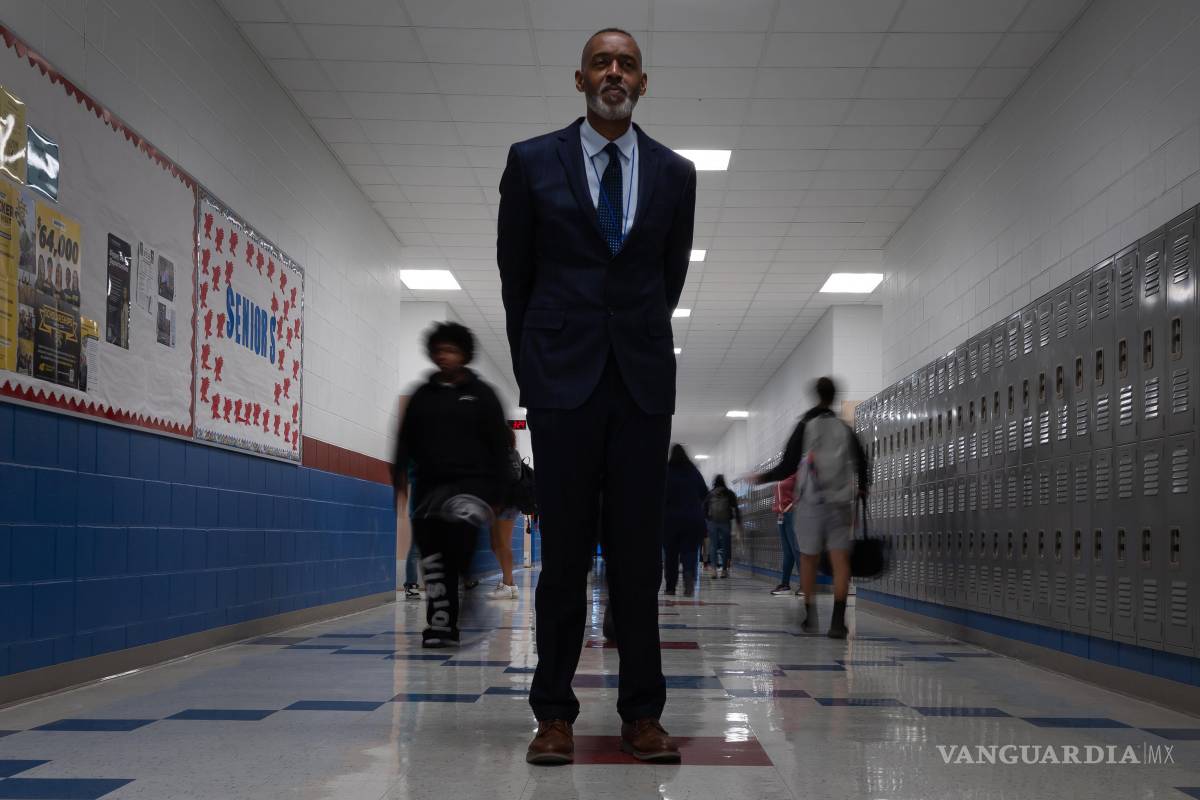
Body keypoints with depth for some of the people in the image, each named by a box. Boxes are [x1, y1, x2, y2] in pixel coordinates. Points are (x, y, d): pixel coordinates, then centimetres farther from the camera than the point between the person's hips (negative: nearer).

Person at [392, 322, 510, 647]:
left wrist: (497, 494, -2)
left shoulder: (482, 394, 4)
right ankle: (442, 624, 11)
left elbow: (498, 447, 3)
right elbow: (405, 443, 12)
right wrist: (400, 483, 1)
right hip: (430, 486, 4)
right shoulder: (422, 395, 12)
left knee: (460, 519, -30)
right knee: (433, 559, 2)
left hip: (472, 482, -3)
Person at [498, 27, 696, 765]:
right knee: (565, 554, 0)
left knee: (639, 554, 3)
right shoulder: (532, 162, 4)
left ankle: (642, 714, 11)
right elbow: (514, 274, 10)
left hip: (643, 380, 2)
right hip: (563, 379, -1)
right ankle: (555, 714, 10)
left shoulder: (675, 173, 9)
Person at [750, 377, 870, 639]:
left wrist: (761, 477, 11)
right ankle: (838, 620, -13)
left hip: (811, 502, -1)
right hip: (840, 504, 2)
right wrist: (862, 489, 29)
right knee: (840, 560, -3)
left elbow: (787, 467, -4)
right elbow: (862, 464, 10)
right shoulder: (845, 430, 6)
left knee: (808, 560, 12)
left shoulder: (805, 427, -2)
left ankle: (810, 617, 19)